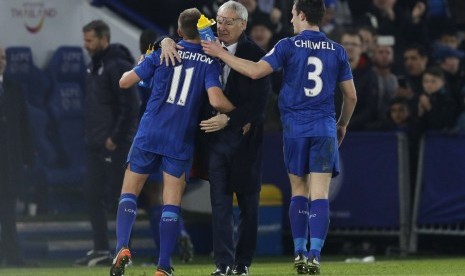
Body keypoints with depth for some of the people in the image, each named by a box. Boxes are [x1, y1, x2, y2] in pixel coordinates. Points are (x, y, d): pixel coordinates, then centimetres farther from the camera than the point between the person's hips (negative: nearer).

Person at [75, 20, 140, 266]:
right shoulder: (93, 66, 16)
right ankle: (101, 250, 14)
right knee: (92, 194, 9)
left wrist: (116, 137, -19)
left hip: (113, 144, -9)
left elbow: (129, 106, -18)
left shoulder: (118, 66, -13)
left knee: (110, 195, -9)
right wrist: (90, 135, 13)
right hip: (95, 144, 9)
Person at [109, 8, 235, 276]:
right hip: (181, 142, -1)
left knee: (130, 192, 11)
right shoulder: (210, 62, -3)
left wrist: (138, 68, 26)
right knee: (172, 204, 3)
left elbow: (125, 81, 5)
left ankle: (122, 247, -11)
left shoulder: (162, 54, 3)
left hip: (149, 134, 1)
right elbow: (217, 101, -17)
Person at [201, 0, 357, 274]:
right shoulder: (337, 51, 6)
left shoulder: (288, 46, -2)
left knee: (299, 192, 13)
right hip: (325, 128, 1)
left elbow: (256, 71, -12)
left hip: (295, 128, -1)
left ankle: (299, 252, 11)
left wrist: (221, 54, -3)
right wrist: (343, 124, 27)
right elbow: (351, 96, 11)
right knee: (320, 195, -4)